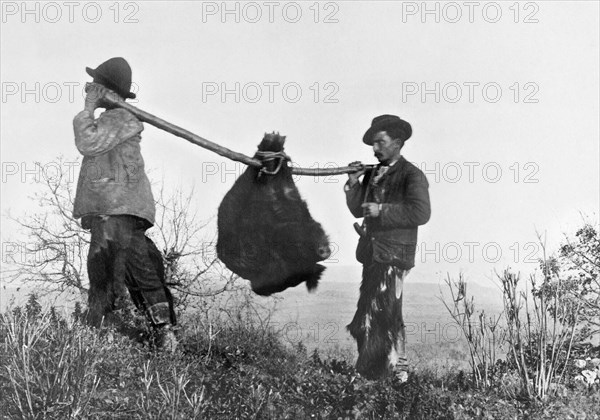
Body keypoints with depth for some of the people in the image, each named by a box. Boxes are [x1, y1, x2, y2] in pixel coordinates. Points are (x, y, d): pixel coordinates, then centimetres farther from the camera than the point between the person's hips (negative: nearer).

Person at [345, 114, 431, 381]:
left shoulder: (412, 176, -7)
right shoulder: (372, 173, 15)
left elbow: (421, 213, -20)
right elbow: (358, 210, 13)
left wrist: (382, 210, -20)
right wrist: (353, 184, -2)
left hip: (394, 256, -8)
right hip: (370, 252, 8)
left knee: (380, 314, -12)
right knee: (388, 316, 16)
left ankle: (372, 374, -7)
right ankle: (397, 369, 27)